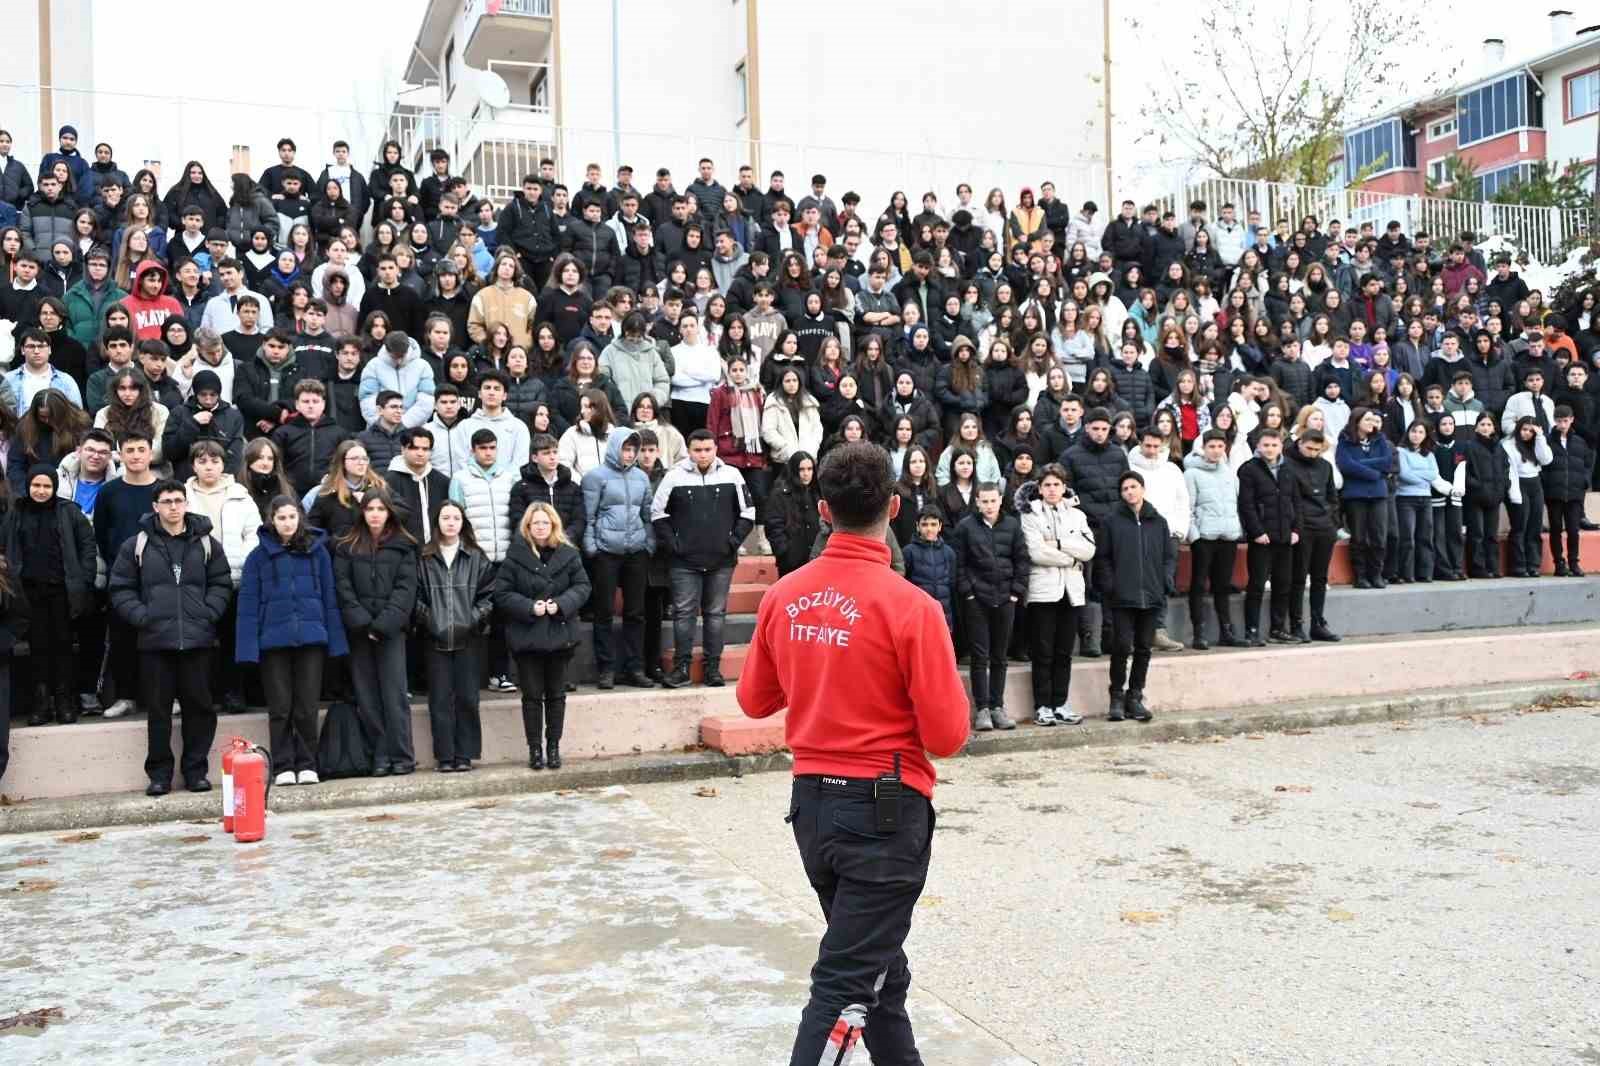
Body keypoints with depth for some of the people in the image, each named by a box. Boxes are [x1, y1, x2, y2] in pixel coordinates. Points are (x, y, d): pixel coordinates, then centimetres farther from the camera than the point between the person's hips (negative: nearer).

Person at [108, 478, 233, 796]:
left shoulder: (206, 543, 7)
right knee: (158, 709, 6)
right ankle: (159, 773, 15)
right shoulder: (137, 545, 4)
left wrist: (208, 614, -5)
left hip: (198, 639, 1)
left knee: (199, 706, 5)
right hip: (155, 639, -1)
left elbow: (221, 584, 9)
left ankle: (195, 770, 16)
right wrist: (142, 617, -8)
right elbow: (121, 589, 5)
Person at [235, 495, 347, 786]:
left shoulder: (317, 551, 5)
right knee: (280, 708, 5)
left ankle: (307, 765, 14)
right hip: (273, 640, 0)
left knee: (307, 707, 4)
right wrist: (248, 647, -8)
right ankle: (283, 767, 13)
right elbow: (248, 604, 0)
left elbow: (330, 597, 5)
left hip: (311, 638, 0)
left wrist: (335, 641, -1)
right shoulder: (258, 556, 2)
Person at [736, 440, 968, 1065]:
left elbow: (754, 701, 10)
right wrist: (943, 684, 5)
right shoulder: (910, 607, -17)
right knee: (848, 984, 2)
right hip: (885, 809, -6)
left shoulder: (783, 597, -2)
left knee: (878, 965, 23)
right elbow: (947, 736, -14)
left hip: (811, 801, 6)